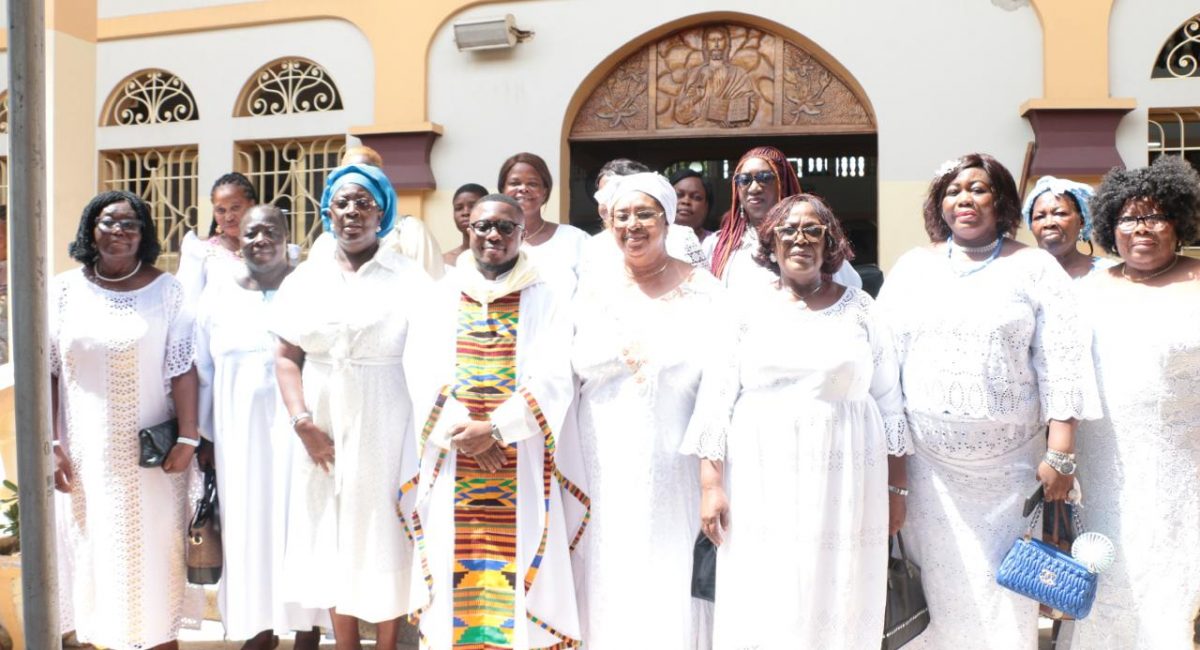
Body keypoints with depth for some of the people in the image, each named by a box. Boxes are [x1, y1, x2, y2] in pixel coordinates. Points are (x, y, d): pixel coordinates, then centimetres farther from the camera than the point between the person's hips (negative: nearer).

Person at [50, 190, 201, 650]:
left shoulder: (165, 290, -3)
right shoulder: (65, 290, 2)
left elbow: (182, 369, -6)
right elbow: (47, 372, 3)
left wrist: (188, 438, -11)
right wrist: (51, 443, -2)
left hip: (152, 449, -1)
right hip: (88, 449, 2)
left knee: (156, 551, 7)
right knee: (98, 548, 9)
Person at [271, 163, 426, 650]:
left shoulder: (409, 278, -2)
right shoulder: (306, 278, 7)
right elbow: (286, 355, 5)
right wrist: (301, 422, -7)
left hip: (385, 427, -3)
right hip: (323, 427, 3)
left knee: (384, 536, 4)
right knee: (333, 538, 9)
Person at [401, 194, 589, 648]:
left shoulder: (543, 300, 3)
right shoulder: (441, 297, 8)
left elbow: (553, 381, -6)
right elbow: (422, 374, 0)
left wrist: (495, 429, -17)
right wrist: (461, 432, -13)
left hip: (521, 468, -2)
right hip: (453, 467, 2)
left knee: (516, 579, -1)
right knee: (456, 574, 4)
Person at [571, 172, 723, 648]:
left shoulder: (701, 289, 2)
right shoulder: (595, 287, 9)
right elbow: (578, 362, -4)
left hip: (673, 455, -2)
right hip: (605, 457, 2)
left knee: (672, 576, 2)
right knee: (609, 576, 5)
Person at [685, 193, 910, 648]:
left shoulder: (860, 308, 7)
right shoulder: (747, 308, 5)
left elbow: (889, 401, 8)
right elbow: (716, 398, 2)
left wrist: (896, 487, 5)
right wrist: (710, 483, -5)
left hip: (844, 485, 0)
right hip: (762, 483, 0)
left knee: (838, 611, 3)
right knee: (761, 611, 0)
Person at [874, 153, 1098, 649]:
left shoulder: (1036, 269, 1)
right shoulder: (912, 267, 7)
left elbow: (1062, 365, -4)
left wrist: (1060, 454, -10)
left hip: (1008, 464, -2)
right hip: (927, 460, 2)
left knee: (1001, 584, 4)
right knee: (939, 583, 8)